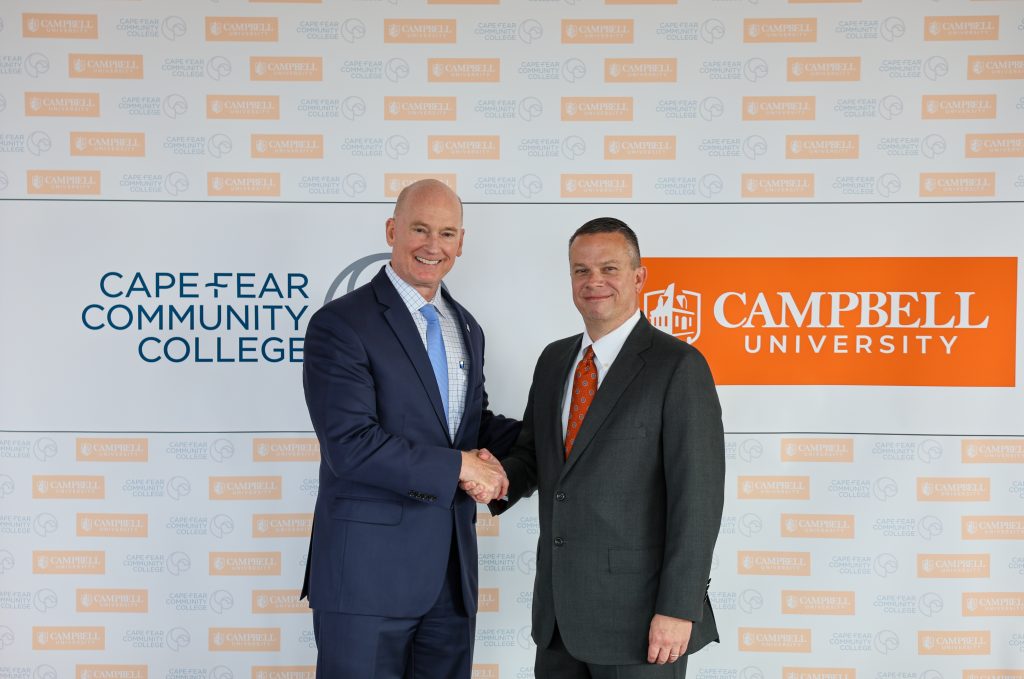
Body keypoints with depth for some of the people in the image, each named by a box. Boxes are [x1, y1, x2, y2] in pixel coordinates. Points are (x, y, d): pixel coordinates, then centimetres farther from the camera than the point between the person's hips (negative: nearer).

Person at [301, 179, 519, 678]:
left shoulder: (466, 329, 13)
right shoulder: (340, 325, -11)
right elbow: (350, 445, -20)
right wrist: (459, 467, -16)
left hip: (452, 573, 7)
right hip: (368, 570, -6)